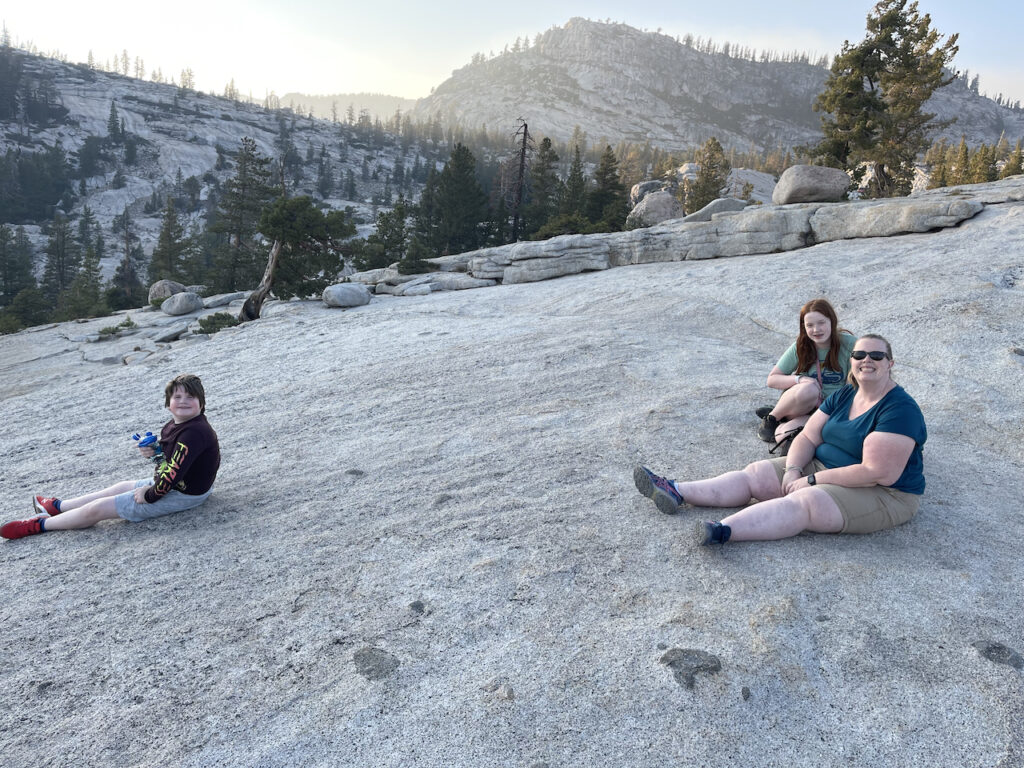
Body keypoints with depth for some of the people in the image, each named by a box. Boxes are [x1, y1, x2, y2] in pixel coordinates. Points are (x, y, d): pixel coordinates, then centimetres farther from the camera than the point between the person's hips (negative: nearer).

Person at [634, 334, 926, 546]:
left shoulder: (899, 409, -18)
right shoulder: (843, 396, 7)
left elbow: (876, 473, -26)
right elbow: (808, 437, 4)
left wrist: (813, 480, -22)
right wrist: (793, 469, -16)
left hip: (880, 495, -8)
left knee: (803, 502, -33)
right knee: (755, 473, -5)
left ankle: (724, 531, -52)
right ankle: (676, 493, -14)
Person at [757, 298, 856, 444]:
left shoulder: (847, 343, -8)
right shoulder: (800, 347, -4)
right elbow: (772, 380, 0)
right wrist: (799, 380, -19)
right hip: (797, 400, 2)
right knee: (808, 389, -38)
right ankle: (772, 417, -10)